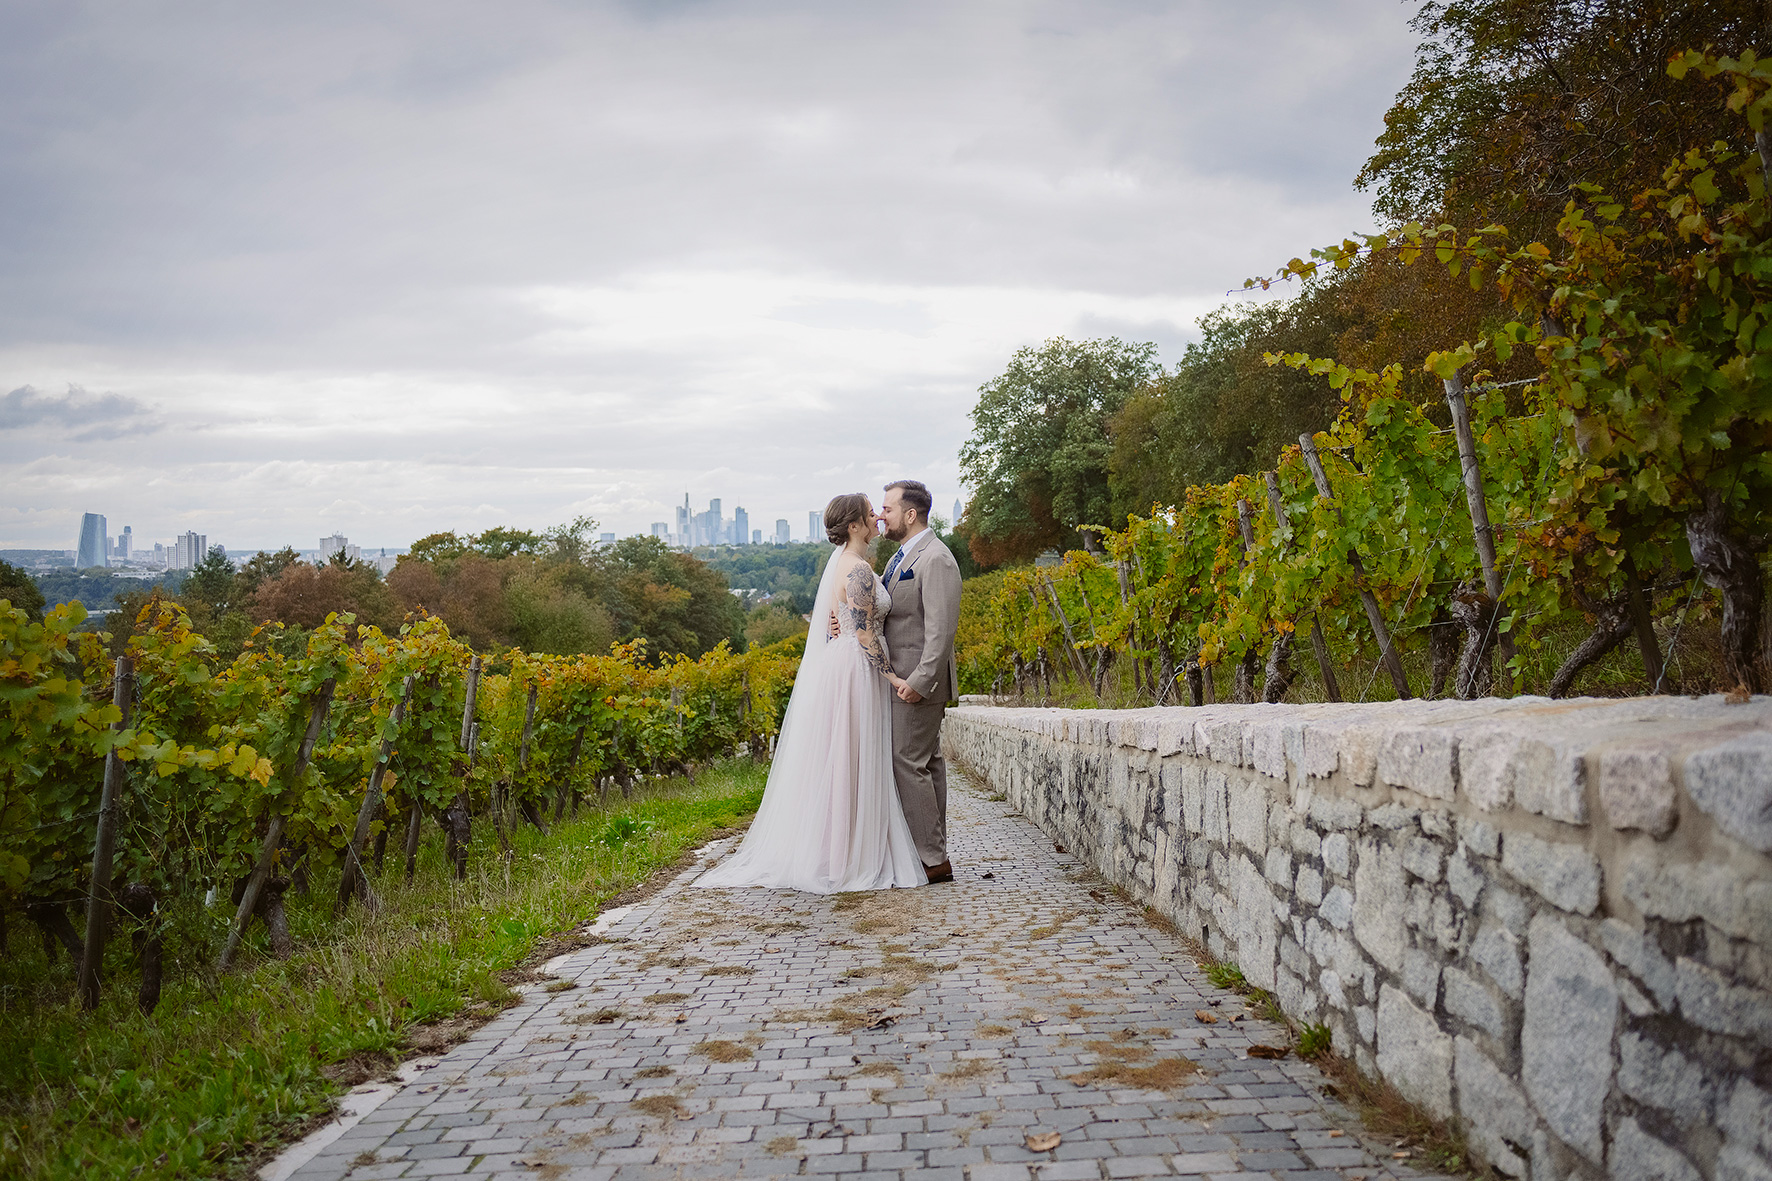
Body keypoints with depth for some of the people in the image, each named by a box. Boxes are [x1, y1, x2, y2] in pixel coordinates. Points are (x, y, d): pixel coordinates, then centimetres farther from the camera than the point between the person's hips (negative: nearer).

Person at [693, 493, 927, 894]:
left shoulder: (841, 561, 15)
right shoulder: (859, 569, -16)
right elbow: (864, 633, -19)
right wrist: (892, 676, -16)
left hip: (833, 665, 10)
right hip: (856, 670, -10)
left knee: (831, 765, 12)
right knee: (850, 766, -4)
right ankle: (845, 859, 3)